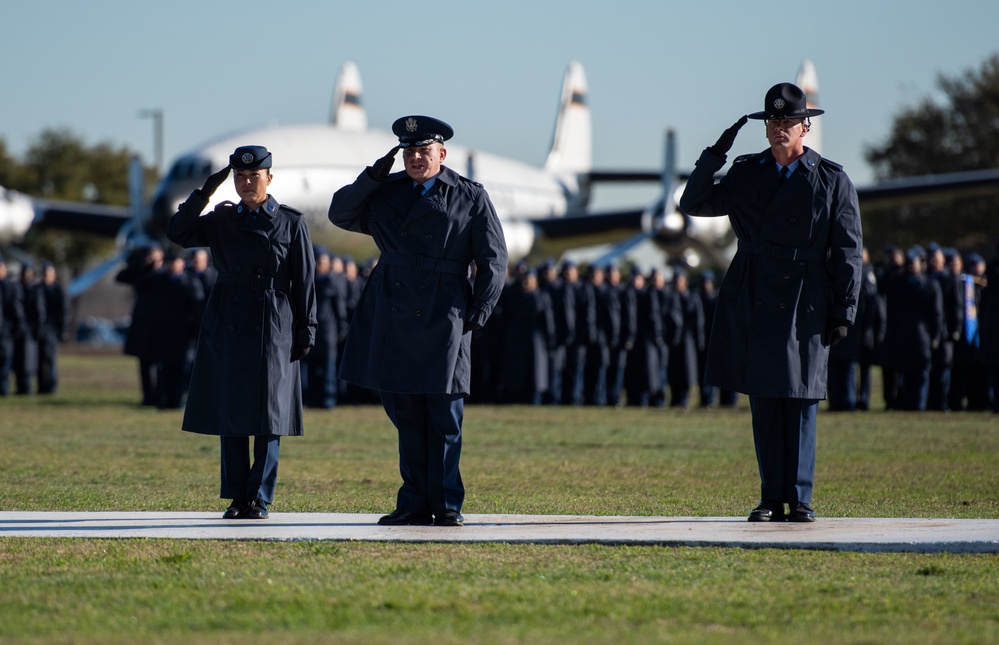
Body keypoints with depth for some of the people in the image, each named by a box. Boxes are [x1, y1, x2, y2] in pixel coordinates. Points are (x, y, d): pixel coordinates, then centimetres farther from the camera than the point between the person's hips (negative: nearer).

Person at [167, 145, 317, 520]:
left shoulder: (291, 223, 3)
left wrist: (305, 332, -3)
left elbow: (304, 282, 2)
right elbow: (177, 233, -3)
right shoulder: (221, 220, 10)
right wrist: (206, 192, -7)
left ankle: (259, 498, 3)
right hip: (227, 328, 3)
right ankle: (237, 498, 10)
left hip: (272, 328, -3)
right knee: (230, 412, 3)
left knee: (268, 415, -2)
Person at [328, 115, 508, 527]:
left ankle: (446, 505, 4)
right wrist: (371, 177, 0)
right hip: (393, 317, 3)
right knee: (405, 412, 5)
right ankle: (415, 504, 10)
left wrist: (479, 311, -6)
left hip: (443, 319, -3)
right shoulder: (386, 192, 15)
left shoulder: (470, 198, 5)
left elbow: (493, 260, 4)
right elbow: (341, 214, 13)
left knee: (444, 415, -2)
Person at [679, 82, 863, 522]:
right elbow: (694, 204, 7)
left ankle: (799, 499, 1)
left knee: (801, 400, -4)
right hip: (754, 301, 3)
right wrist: (716, 153, -4)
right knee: (764, 402, 3)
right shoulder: (746, 173, 11)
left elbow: (847, 252, 3)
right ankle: (771, 499, 8)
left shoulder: (832, 181, 3)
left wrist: (843, 312, -4)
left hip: (806, 304, -3)